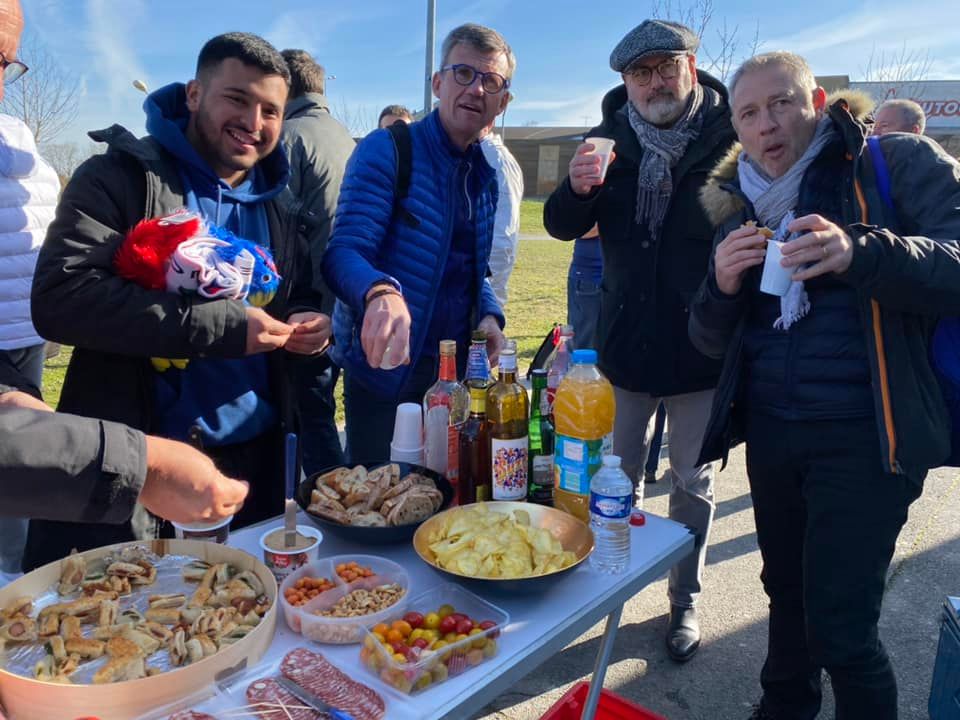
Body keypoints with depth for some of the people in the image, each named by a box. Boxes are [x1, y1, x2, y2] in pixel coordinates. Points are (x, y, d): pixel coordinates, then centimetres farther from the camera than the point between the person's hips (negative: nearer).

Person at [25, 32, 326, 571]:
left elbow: (302, 298, 20)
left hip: (256, 461, 5)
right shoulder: (122, 176, -7)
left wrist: (308, 324, -5)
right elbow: (59, 298, -19)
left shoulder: (279, 206, 10)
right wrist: (221, 326, -23)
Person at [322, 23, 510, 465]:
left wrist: (488, 316, -3)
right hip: (386, 367, -6)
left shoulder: (487, 174, 10)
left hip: (455, 368, 6)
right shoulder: (386, 150, -11)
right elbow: (343, 252, -21)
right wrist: (381, 292, -44)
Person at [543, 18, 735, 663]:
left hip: (703, 345, -2)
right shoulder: (611, 139, 0)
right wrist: (577, 190, -23)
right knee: (617, 476, 16)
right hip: (626, 340, 2)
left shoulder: (731, 136, -8)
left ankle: (686, 601, 33)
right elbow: (561, 226, -2)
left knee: (692, 482, 13)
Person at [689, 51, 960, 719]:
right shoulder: (742, 208, 11)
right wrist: (722, 284, -12)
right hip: (771, 432, 5)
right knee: (787, 590, 19)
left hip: (863, 438, -4)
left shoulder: (899, 163, -1)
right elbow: (711, 341, 9)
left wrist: (861, 253, -30)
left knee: (839, 626, -3)